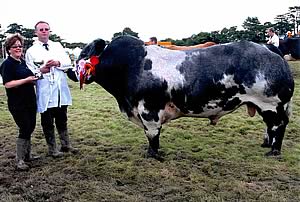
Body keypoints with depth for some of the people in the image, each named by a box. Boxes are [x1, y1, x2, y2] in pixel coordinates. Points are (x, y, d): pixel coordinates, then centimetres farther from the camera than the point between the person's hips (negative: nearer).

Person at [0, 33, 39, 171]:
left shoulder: (23, 62, 13)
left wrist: (34, 78, 10)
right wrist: (27, 80, -20)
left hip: (30, 101, 8)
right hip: (18, 104, -8)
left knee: (30, 128, 13)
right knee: (25, 129, -8)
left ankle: (27, 155, 28)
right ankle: (19, 161, 2)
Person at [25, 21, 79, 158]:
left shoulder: (58, 46, 12)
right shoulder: (31, 51, 1)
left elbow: (68, 63, 5)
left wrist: (57, 63, -14)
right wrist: (40, 70, -24)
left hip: (61, 90, 3)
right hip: (45, 93, -3)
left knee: (62, 120, 16)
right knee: (48, 122, 6)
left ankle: (66, 145, 29)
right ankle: (52, 149, 19)